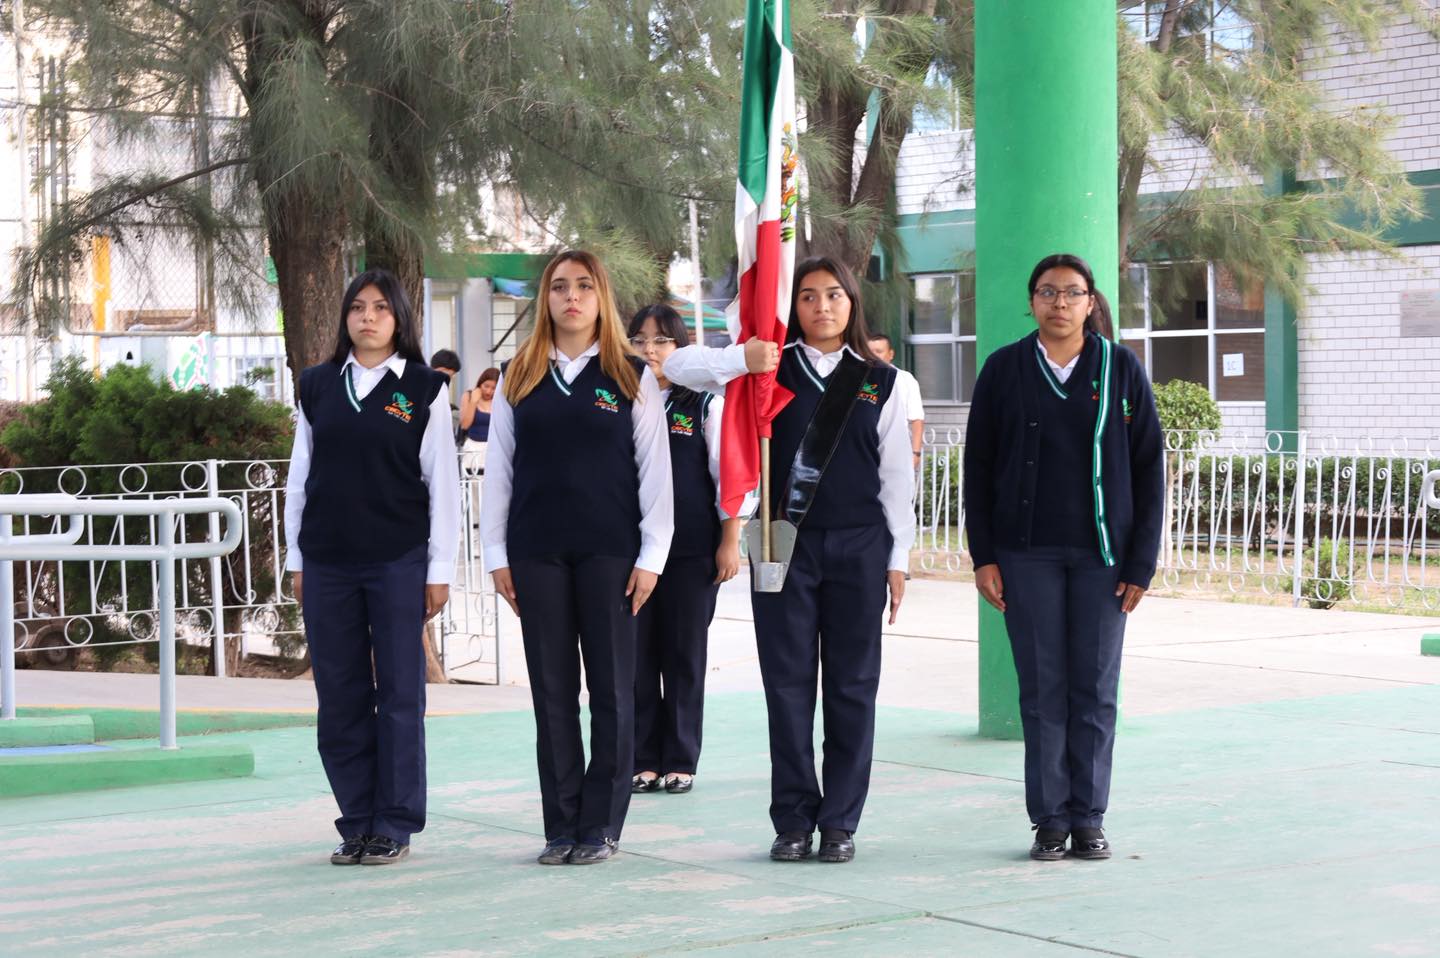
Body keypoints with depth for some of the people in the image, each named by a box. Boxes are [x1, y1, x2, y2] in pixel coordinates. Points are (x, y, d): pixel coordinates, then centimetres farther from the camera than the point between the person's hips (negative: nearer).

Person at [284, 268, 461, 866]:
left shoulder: (423, 389, 1)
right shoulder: (318, 387, 10)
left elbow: (443, 483, 0)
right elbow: (300, 477, 13)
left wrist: (439, 570, -4)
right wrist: (297, 561, 9)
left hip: (398, 562, -3)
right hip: (327, 563, 3)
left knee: (399, 693, 0)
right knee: (339, 696, 5)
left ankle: (394, 826, 7)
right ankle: (356, 823, 14)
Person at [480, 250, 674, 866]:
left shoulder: (632, 377, 3)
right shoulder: (517, 378, 9)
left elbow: (655, 469, 1)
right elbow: (498, 468, 10)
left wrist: (651, 555, -5)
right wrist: (496, 554, 4)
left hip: (610, 550, -2)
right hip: (537, 550, 2)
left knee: (611, 688, 1)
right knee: (551, 689, 5)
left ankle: (601, 826, 8)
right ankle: (561, 827, 11)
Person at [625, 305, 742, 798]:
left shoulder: (706, 404, 1)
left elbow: (728, 476, 1)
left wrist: (730, 541, -4)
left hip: (692, 549, -2)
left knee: (685, 655, 4)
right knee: (637, 654, 3)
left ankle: (680, 762, 12)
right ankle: (644, 761, 12)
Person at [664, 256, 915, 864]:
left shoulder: (879, 381, 7)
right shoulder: (770, 369, 4)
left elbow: (896, 474, 8)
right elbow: (679, 367, -7)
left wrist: (898, 558, 4)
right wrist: (746, 357, -23)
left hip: (859, 545, 1)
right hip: (785, 541, -1)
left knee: (852, 685, 3)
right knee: (788, 682, 2)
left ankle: (840, 821, 11)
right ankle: (794, 820, 10)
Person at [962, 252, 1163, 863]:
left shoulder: (1121, 370, 3)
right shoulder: (1004, 370, 4)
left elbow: (1149, 468, 4)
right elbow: (978, 465, 5)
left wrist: (1141, 561, -2)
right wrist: (983, 555, -1)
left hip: (1101, 553, 0)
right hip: (1027, 554, 0)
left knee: (1096, 689, 2)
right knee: (1042, 690, 1)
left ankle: (1088, 819, 11)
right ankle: (1050, 820, 8)